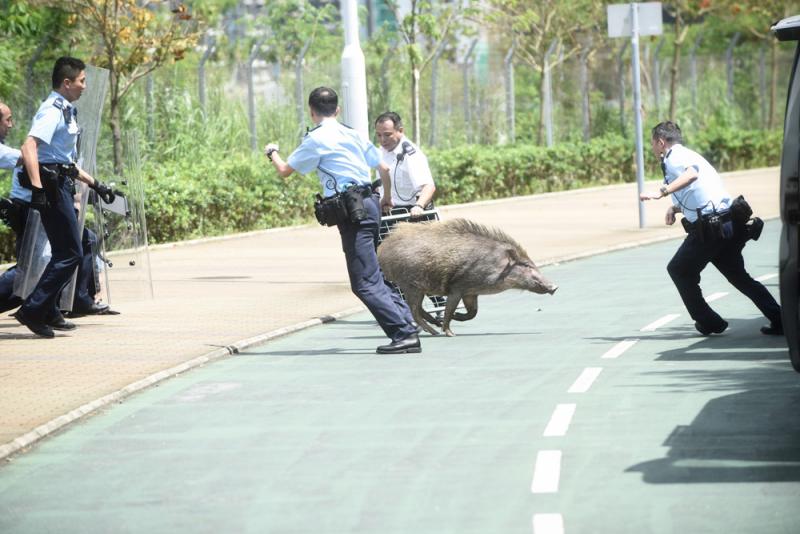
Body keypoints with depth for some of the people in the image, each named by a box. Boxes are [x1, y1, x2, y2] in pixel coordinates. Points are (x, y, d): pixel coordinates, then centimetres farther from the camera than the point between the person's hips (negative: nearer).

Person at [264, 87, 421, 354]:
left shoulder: (316, 139, -5)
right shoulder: (353, 134, 16)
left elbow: (285, 170, 3)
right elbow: (384, 168, 20)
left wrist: (272, 152, 25)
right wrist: (386, 197, 39)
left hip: (352, 212, -8)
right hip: (369, 203, 8)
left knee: (365, 283, -9)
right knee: (374, 278, 15)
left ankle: (404, 334, -15)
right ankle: (407, 325, 9)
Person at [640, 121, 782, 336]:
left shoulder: (674, 157, -7)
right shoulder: (687, 154, 23)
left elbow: (691, 173, -31)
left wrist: (661, 193, -35)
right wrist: (675, 207, 18)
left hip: (710, 228, -9)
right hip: (730, 225, 9)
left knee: (679, 270, 9)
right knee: (738, 276, 15)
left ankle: (709, 322, 11)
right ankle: (779, 320, 7)